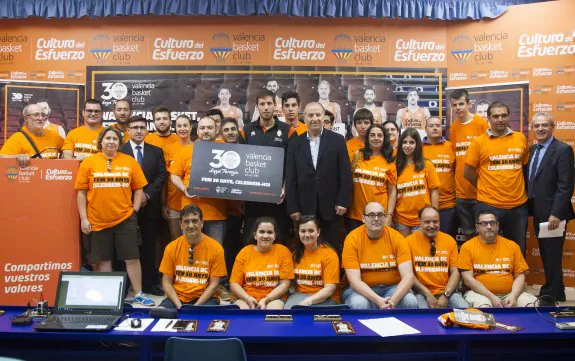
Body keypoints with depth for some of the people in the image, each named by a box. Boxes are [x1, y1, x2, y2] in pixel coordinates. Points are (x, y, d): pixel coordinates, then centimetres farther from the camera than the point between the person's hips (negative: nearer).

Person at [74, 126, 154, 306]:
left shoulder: (130, 162, 2)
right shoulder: (88, 163, 1)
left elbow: (139, 189, 7)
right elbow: (81, 192, 2)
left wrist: (134, 210, -1)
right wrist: (83, 218, -2)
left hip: (125, 219, 0)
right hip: (98, 221, 0)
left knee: (132, 257, 5)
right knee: (103, 260, 11)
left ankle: (138, 294, 18)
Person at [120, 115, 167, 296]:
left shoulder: (156, 151, 10)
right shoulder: (119, 151, 1)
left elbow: (161, 175, 3)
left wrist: (147, 195, -9)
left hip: (150, 206, 2)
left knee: (148, 246, 7)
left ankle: (149, 283, 14)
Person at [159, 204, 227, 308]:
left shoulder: (215, 248, -6)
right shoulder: (171, 247, 0)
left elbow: (214, 284, -5)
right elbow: (166, 282, 3)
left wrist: (196, 306, -15)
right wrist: (179, 306, -11)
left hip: (203, 299, -2)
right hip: (177, 298, 2)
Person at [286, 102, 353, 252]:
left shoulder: (337, 140, 3)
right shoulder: (295, 143, 6)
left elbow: (345, 173, 0)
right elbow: (291, 178, 4)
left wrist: (343, 201, -7)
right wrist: (292, 207, -1)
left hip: (331, 206, -1)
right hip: (305, 207, 1)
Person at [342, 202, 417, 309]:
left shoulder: (396, 237, -6)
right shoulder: (352, 239, -10)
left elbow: (408, 276, -13)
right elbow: (354, 280, -16)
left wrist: (393, 299, -30)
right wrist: (378, 300, -30)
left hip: (392, 287, 1)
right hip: (363, 289, -1)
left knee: (410, 301, -27)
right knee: (358, 304, -32)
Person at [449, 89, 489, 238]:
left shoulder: (482, 123, -7)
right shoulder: (453, 127, 7)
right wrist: (455, 184, 9)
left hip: (480, 191, -4)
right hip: (461, 191, 4)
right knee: (468, 232, 14)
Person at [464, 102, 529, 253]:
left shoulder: (521, 138, 4)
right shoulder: (478, 142, -5)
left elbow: (526, 166, 16)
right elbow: (468, 172, -1)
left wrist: (516, 188, 9)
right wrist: (486, 187, 5)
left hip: (518, 205, 3)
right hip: (489, 205, -3)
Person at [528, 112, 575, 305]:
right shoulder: (532, 150, 12)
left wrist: (556, 213, -21)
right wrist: (530, 206, 7)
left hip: (552, 213, -7)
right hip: (537, 212, 7)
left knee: (552, 255, 2)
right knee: (545, 254, 14)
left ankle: (549, 296, 15)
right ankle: (557, 291, 28)